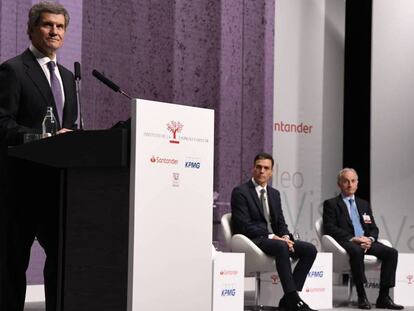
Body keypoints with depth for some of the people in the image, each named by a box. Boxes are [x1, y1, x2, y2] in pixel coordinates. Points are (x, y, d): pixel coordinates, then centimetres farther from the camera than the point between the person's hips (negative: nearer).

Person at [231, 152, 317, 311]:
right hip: (252, 241, -7)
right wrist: (271, 237, -20)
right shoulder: (240, 192, -4)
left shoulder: (274, 194, 19)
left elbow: (281, 222, 17)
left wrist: (285, 237, -7)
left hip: (274, 238, 8)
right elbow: (244, 226, -13)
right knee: (281, 247, -37)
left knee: (310, 249, -13)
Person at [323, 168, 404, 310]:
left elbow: (373, 228, 19)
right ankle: (361, 296, -33)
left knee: (391, 252, -20)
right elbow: (330, 228, -6)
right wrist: (352, 238, -17)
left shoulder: (364, 204, 25)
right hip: (346, 242, -5)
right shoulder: (331, 204, 8)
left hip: (367, 241, 6)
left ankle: (384, 297, -20)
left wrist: (370, 239, -6)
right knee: (357, 250, -40)